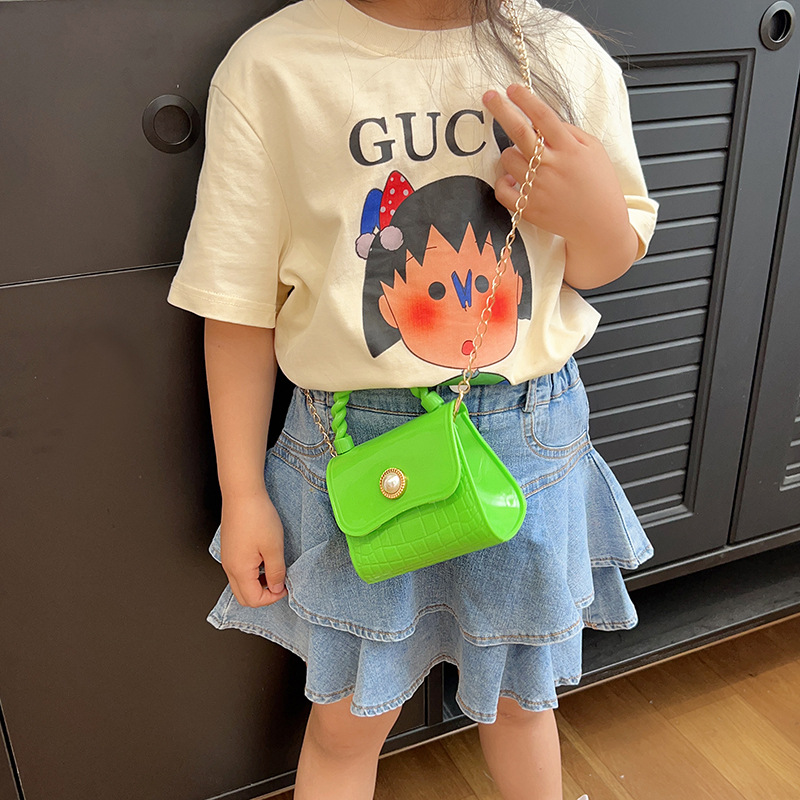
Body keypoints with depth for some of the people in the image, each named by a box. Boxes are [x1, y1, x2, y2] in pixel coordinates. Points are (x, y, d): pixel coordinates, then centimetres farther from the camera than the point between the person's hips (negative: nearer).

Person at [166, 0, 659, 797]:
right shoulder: (269, 66, -13)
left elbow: (601, 266, 5)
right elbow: (241, 304, -7)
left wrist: (598, 215, -19)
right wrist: (242, 493, -3)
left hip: (531, 436, 3)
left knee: (519, 692, 24)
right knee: (348, 718, 16)